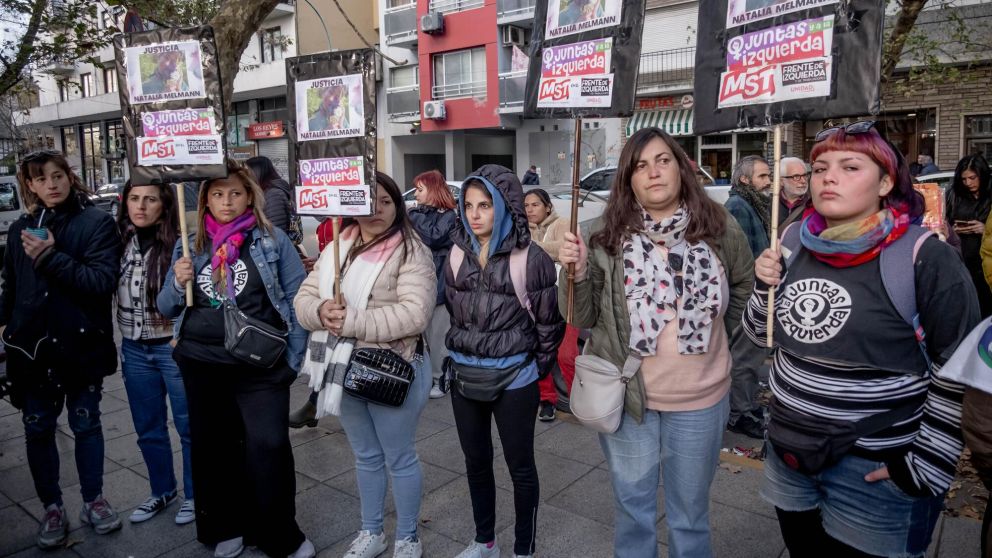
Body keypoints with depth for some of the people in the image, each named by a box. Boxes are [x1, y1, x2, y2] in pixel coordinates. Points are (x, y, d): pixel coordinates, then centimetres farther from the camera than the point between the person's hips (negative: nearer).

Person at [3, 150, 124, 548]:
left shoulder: (96, 223, -7)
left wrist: (50, 257, -24)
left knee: (86, 424, 11)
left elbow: (103, 280, -18)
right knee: (38, 430, 10)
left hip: (81, 344, -3)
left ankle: (93, 500, 27)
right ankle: (52, 508, 26)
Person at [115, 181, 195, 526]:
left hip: (175, 348, -5)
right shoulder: (120, 242, 1)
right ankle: (162, 491, 37)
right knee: (148, 430, 18)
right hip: (134, 350, 5)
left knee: (189, 427, 9)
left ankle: (193, 495, 27)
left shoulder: (179, 245, -14)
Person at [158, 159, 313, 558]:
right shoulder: (190, 246, 7)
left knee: (268, 447, -6)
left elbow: (297, 298, -4)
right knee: (213, 448, 15)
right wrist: (177, 283, -10)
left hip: (261, 366, -4)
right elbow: (167, 308, 12)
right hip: (202, 365, 4)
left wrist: (293, 358, -8)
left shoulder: (272, 240, -3)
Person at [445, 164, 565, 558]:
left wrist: (538, 368, 1)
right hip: (464, 375, 5)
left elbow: (548, 322, -7)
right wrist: (459, 354, 13)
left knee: (520, 466, 11)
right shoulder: (458, 254, 2)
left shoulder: (531, 258, -14)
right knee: (476, 461, 19)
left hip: (514, 378, -5)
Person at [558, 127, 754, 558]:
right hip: (625, 393, 0)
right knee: (632, 508, 19)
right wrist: (578, 272, -21)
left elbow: (745, 287, 12)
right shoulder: (606, 234, -8)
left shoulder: (719, 228, -6)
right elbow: (584, 318, -5)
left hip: (700, 397, 1)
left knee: (690, 514, 20)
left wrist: (714, 333, 7)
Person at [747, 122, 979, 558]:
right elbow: (763, 335, 11)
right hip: (790, 455, 5)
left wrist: (928, 462, -11)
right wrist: (764, 287, -7)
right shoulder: (794, 241, 1)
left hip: (875, 470, -5)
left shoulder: (925, 257, -14)